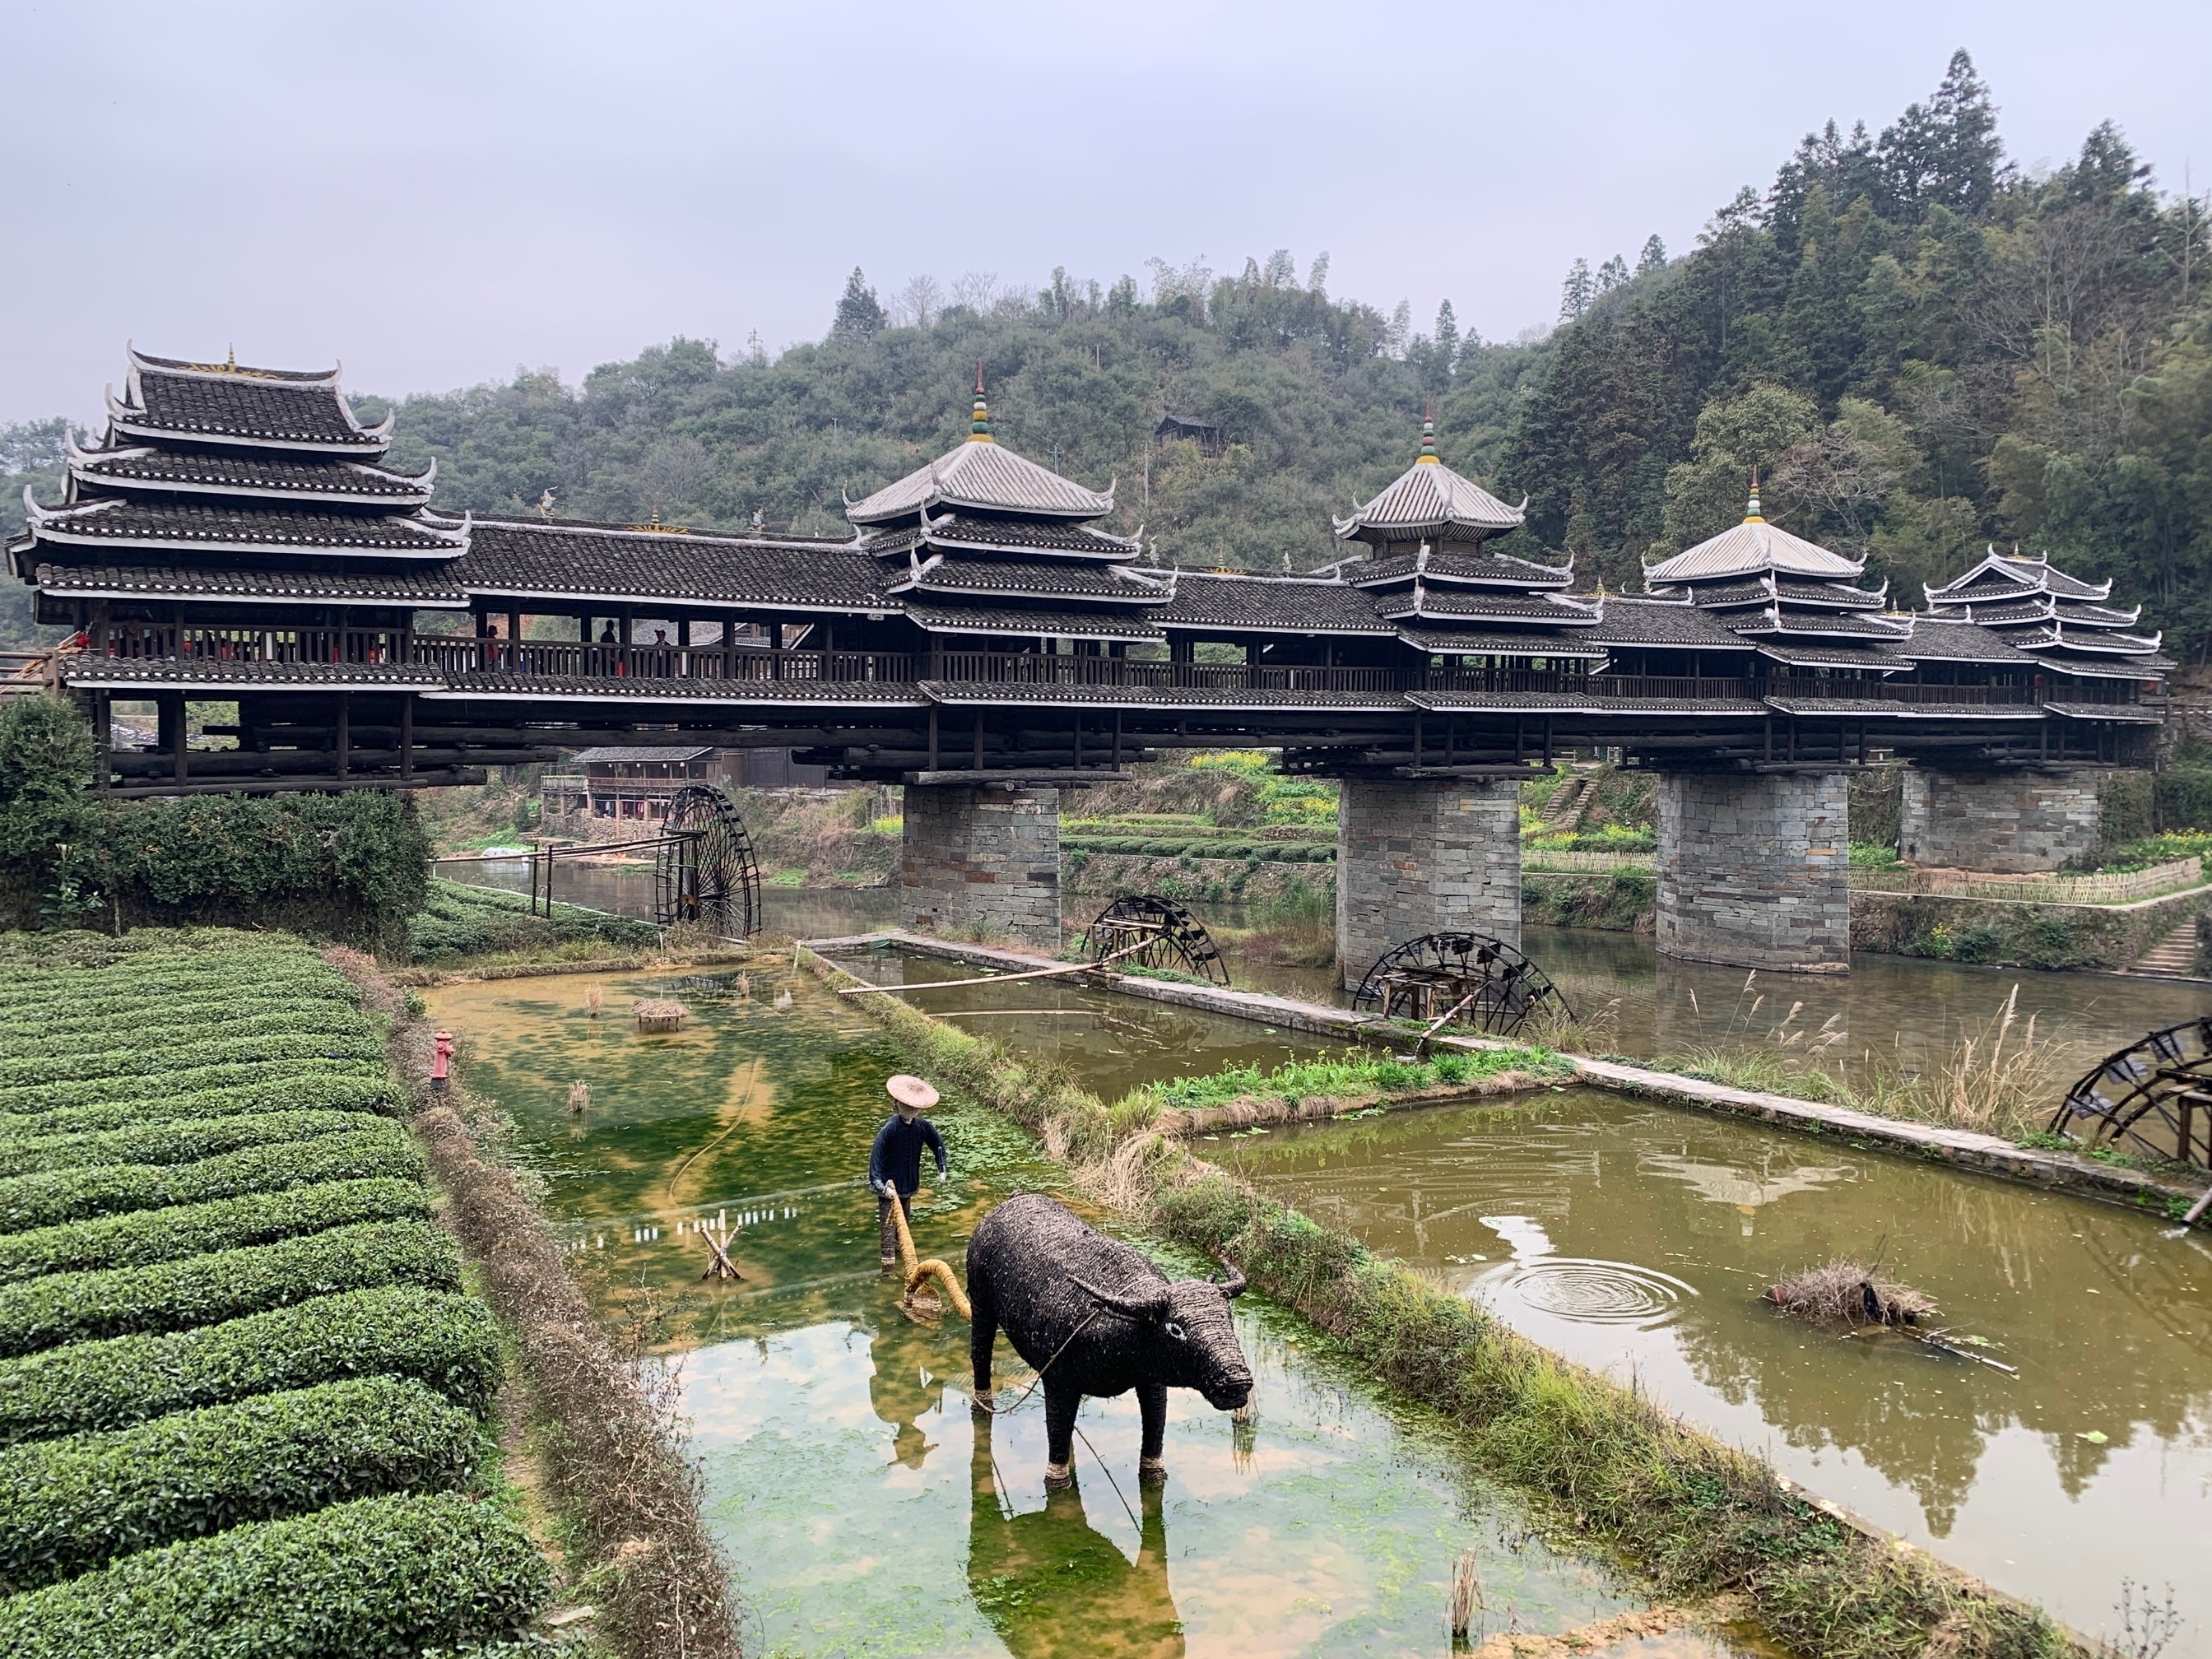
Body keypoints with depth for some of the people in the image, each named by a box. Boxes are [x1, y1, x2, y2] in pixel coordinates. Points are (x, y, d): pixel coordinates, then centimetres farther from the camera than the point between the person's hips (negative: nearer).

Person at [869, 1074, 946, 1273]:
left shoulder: (923, 1126, -12)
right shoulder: (889, 1128, -17)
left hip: (908, 1187, 3)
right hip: (889, 1188, -3)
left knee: (903, 1226, 12)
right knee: (888, 1229, 3)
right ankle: (889, 1267, 11)